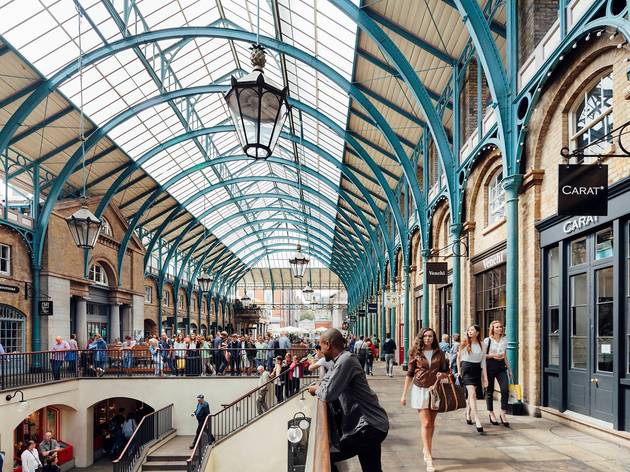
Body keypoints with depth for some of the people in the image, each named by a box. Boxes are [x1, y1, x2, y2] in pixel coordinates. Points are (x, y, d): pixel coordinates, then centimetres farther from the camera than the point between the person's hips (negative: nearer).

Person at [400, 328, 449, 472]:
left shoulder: (439, 353, 4)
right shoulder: (416, 353, 0)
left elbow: (446, 371, 13)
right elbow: (410, 374, 3)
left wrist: (442, 375, -12)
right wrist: (404, 394, 2)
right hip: (420, 390, -2)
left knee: (431, 423, 10)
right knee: (426, 423, -10)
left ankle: (427, 449, 31)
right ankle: (429, 458, -11)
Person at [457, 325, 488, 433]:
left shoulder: (481, 345, 5)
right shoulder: (464, 344, 0)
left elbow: (483, 362, 6)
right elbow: (459, 357, 11)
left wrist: (485, 377, 2)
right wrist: (459, 371, 7)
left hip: (477, 370, 3)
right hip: (467, 369, -3)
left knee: (471, 394, 12)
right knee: (472, 394, -14)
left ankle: (468, 415, 33)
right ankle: (477, 421, -20)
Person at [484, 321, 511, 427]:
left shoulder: (504, 341, 11)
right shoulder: (487, 340, -3)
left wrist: (508, 368, 16)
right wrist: (492, 355, -15)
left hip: (501, 366, 3)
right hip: (490, 366, -3)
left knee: (505, 389, -11)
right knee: (490, 390, 3)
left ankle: (503, 414, -2)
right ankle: (491, 413, 18)